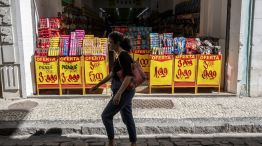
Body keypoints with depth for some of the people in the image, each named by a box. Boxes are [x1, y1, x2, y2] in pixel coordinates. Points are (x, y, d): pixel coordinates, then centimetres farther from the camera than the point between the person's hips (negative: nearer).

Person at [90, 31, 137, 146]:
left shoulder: (123, 56, -20)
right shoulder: (120, 55, 11)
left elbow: (128, 76, -27)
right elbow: (112, 74, 20)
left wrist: (118, 93, -34)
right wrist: (98, 85, 21)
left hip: (124, 92, -10)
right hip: (126, 91, 10)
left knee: (106, 116, 2)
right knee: (127, 118, 15)